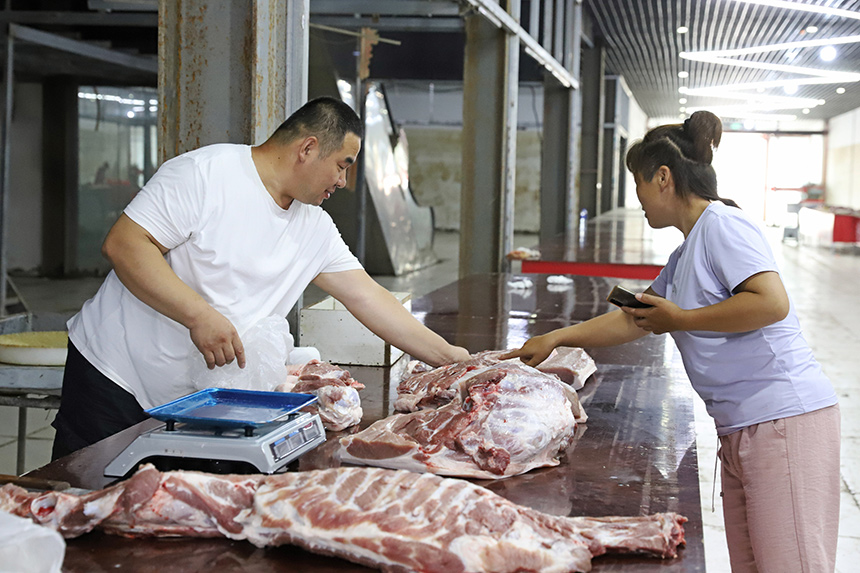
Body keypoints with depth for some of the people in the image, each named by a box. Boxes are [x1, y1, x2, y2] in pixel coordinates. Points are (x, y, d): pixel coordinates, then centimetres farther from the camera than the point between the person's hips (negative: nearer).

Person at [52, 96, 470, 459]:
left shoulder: (315, 227, 8)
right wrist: (199, 315, -28)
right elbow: (122, 244, -20)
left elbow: (367, 297, 12)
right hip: (114, 376, -6)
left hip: (194, 405, 6)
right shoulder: (204, 173, -14)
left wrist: (447, 356, 10)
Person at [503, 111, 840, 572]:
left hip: (785, 419, -10)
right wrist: (555, 339, 32)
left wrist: (679, 319, -11)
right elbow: (633, 321, 31)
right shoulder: (684, 257, 21)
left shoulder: (721, 223, -8)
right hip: (741, 429, 10)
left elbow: (772, 303, -21)